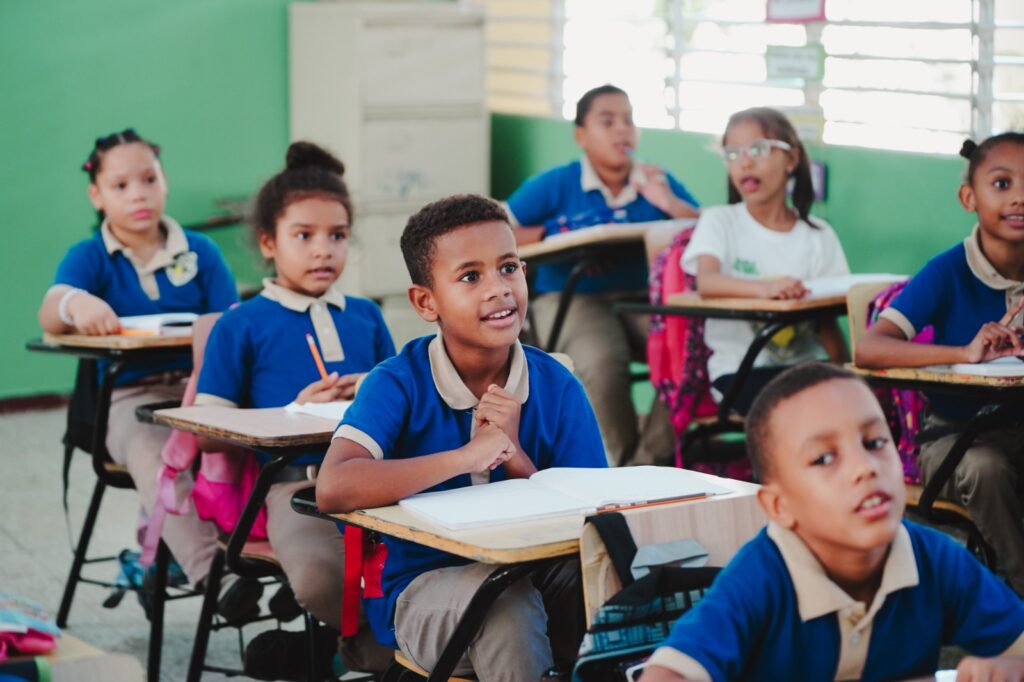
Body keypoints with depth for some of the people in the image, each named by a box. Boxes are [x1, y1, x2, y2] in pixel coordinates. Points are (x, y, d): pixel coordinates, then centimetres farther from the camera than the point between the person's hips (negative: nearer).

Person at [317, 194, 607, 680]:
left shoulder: (557, 387, -2)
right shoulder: (399, 383, -11)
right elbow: (332, 489, -28)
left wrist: (515, 457, -21)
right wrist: (468, 457, -29)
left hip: (537, 571, 3)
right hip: (427, 581, -3)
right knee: (505, 608, -35)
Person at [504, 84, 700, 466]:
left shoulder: (658, 183, 11)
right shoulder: (554, 185, 3)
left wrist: (671, 205, -11)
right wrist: (553, 234, -8)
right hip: (573, 298, -3)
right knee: (601, 360, -35)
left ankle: (651, 461, -14)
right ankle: (620, 464, -13)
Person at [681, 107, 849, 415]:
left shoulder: (818, 235, 9)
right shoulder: (720, 222, 2)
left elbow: (826, 320, 6)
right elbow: (706, 282, -19)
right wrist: (763, 288, -39)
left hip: (803, 365, 3)